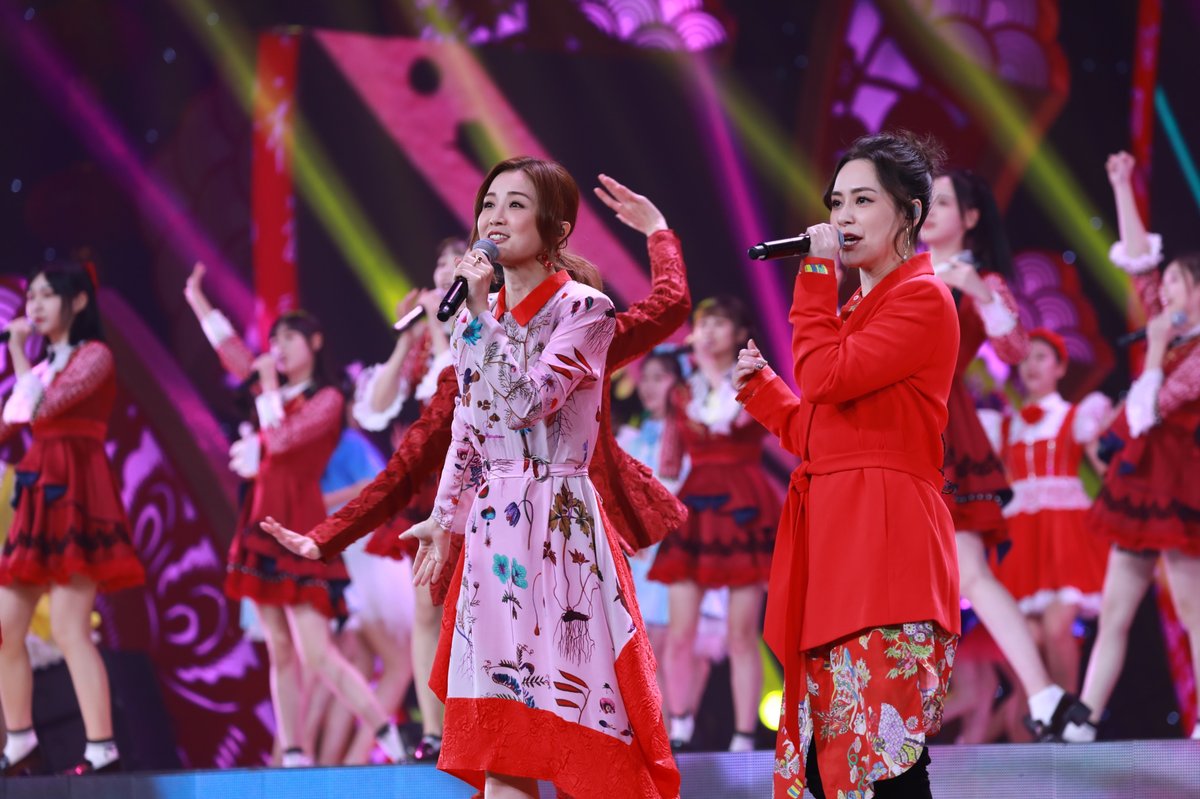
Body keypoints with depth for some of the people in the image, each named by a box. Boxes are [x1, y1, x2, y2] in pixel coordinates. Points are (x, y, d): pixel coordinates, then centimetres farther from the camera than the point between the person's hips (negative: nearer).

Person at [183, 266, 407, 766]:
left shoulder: (327, 400, -7)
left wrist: (268, 386, -9)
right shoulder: (277, 392, 14)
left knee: (317, 654, -15)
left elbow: (280, 439, -18)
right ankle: (293, 755, 4)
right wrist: (198, 302, 23)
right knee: (280, 652, 5)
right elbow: (232, 353, 24)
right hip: (264, 527, 8)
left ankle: (388, 737, -13)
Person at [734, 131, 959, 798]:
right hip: (832, 539, 9)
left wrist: (817, 273, -8)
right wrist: (760, 389, 12)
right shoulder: (856, 306, 23)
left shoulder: (922, 299, -5)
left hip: (883, 541, -9)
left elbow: (826, 377, -17)